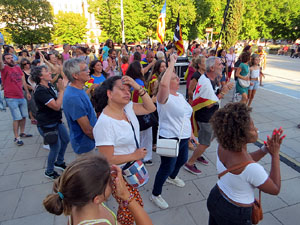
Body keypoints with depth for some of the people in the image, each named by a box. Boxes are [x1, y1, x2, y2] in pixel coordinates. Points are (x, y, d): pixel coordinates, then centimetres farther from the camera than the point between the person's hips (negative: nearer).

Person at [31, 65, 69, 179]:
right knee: (56, 147, 0)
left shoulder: (49, 85, 4)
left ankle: (59, 162, 40)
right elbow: (56, 106, -30)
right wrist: (61, 90, -24)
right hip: (47, 125, -9)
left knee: (65, 140, 17)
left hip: (56, 121, 9)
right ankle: (49, 172, 24)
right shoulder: (40, 91, -25)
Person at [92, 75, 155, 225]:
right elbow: (108, 159, -25)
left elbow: (150, 108, -1)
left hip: (132, 167, 7)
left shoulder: (127, 107, -7)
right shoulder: (104, 123, -29)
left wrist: (138, 88, -14)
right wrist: (135, 155, -15)